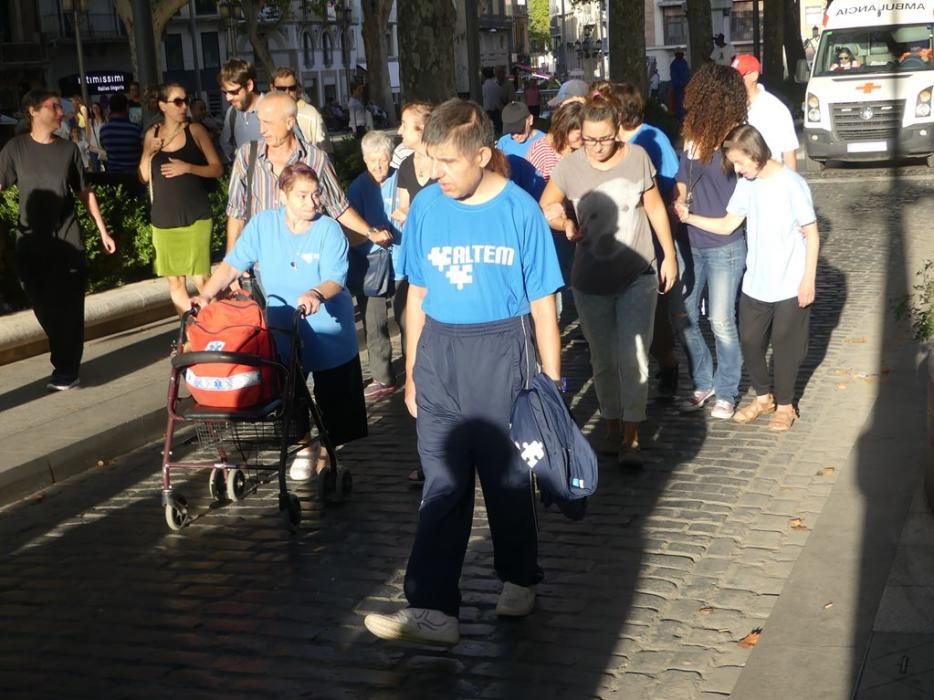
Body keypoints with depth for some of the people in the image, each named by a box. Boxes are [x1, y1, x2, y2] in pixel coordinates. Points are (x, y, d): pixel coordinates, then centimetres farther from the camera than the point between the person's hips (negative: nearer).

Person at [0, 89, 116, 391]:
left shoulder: (68, 149, 6)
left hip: (68, 239, 1)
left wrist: (103, 231, 11)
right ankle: (65, 361, 23)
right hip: (31, 242, -1)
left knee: (69, 306, -2)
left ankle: (67, 368, 8)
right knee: (44, 307, 6)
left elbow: (84, 192, 12)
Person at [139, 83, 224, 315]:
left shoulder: (195, 130, -3)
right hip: (163, 218, 4)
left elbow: (217, 168, -4)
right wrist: (148, 153, -7)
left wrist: (188, 167, -18)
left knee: (201, 279, -8)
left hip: (195, 215, -4)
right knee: (175, 280, 9)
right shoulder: (152, 133, 6)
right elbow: (144, 176, 10)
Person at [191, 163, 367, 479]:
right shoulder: (262, 224, -7)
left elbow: (336, 279, -23)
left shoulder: (329, 230, -15)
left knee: (333, 399, 9)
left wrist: (317, 294, -45)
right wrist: (206, 295, -16)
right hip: (284, 333, 3)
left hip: (329, 332, -2)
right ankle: (305, 444, 33)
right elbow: (234, 264, -4)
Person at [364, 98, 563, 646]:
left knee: (508, 476, 11)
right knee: (443, 484, 2)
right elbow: (418, 295, 9)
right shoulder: (426, 207, 0)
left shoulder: (520, 211, -8)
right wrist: (412, 371, 10)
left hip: (500, 353, -2)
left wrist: (552, 382, -3)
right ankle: (434, 607, 2)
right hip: (439, 352, 3)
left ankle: (521, 579, 32)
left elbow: (543, 306, -4)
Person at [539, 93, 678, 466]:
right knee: (603, 360, 14)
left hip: (637, 276, -1)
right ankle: (613, 425, 32)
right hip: (591, 281, 1)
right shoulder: (570, 166, -10)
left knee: (632, 357, -8)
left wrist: (669, 255, 8)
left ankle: (631, 437, 0)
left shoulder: (637, 157, -8)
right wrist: (562, 221, -24)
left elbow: (655, 207, 4)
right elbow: (544, 209, -1)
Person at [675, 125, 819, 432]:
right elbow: (727, 225, 7)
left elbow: (811, 234, -13)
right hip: (755, 283, 6)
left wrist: (808, 280, -14)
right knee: (749, 341, 13)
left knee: (785, 346, 7)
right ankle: (763, 396, 34)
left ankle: (785, 405, 26)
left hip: (790, 286, -6)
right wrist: (689, 217, -5)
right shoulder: (746, 184, 0)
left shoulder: (792, 184, -18)